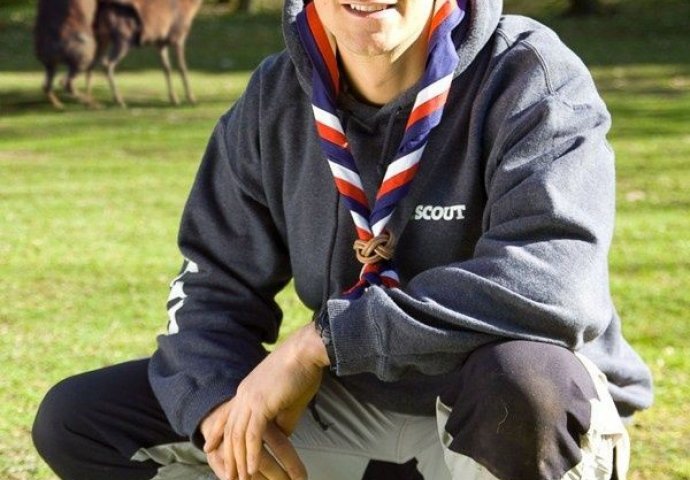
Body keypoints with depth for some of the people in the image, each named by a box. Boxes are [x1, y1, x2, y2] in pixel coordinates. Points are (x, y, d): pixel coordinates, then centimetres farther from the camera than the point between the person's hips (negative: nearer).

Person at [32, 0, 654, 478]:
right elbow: (215, 283, 4)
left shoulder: (529, 77, -19)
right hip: (349, 414, 6)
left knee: (520, 376, -41)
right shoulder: (276, 98, -1)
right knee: (76, 421, -1)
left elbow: (553, 281, -35)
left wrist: (320, 342, -31)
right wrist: (220, 407, -19)